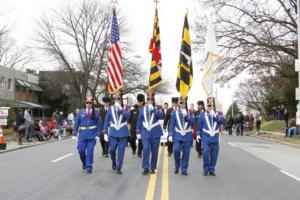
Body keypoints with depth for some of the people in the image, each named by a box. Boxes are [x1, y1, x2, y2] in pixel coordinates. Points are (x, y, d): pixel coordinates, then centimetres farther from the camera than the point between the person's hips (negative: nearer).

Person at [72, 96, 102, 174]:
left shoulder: (96, 113, 3)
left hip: (92, 135, -1)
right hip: (82, 134, 2)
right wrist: (74, 134, -1)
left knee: (90, 151, -3)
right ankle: (84, 163, 27)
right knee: (81, 150, -1)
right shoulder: (81, 112, 6)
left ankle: (89, 167, 5)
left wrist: (98, 135, -7)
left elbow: (99, 125, 2)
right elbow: (76, 123, 4)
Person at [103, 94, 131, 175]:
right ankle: (114, 162, 31)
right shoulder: (110, 109, 3)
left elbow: (128, 116, -20)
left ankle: (119, 168, 11)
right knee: (112, 150, 1)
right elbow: (106, 122, 5)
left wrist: (121, 109, -28)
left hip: (123, 133, -1)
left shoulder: (125, 108, 0)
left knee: (121, 151, 0)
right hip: (113, 133, 1)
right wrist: (105, 133, 0)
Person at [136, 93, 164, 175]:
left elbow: (161, 116, -21)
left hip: (155, 133, 0)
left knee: (154, 151, 6)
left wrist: (154, 110, -34)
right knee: (146, 149, -15)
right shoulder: (142, 109, 4)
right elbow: (139, 121, 10)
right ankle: (146, 168, -7)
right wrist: (138, 132, 9)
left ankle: (152, 167, 20)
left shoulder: (157, 109, 0)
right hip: (145, 133, 0)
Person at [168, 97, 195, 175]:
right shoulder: (175, 113, 5)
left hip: (187, 136, 1)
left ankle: (184, 169, 12)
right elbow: (171, 125, 4)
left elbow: (193, 122, -8)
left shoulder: (190, 113, 8)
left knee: (186, 153, 1)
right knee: (176, 150, -13)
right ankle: (177, 166, 10)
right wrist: (170, 135, -2)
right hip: (177, 135, -1)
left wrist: (187, 116, -21)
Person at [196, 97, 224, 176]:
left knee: (214, 154, 4)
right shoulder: (203, 114, 7)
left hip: (215, 138, 2)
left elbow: (222, 120, -11)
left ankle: (212, 170, 17)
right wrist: (198, 134, 4)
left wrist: (215, 115, -24)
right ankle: (206, 169, 3)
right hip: (206, 137, -2)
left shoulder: (218, 113, 8)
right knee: (206, 153, -12)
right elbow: (199, 125, 10)